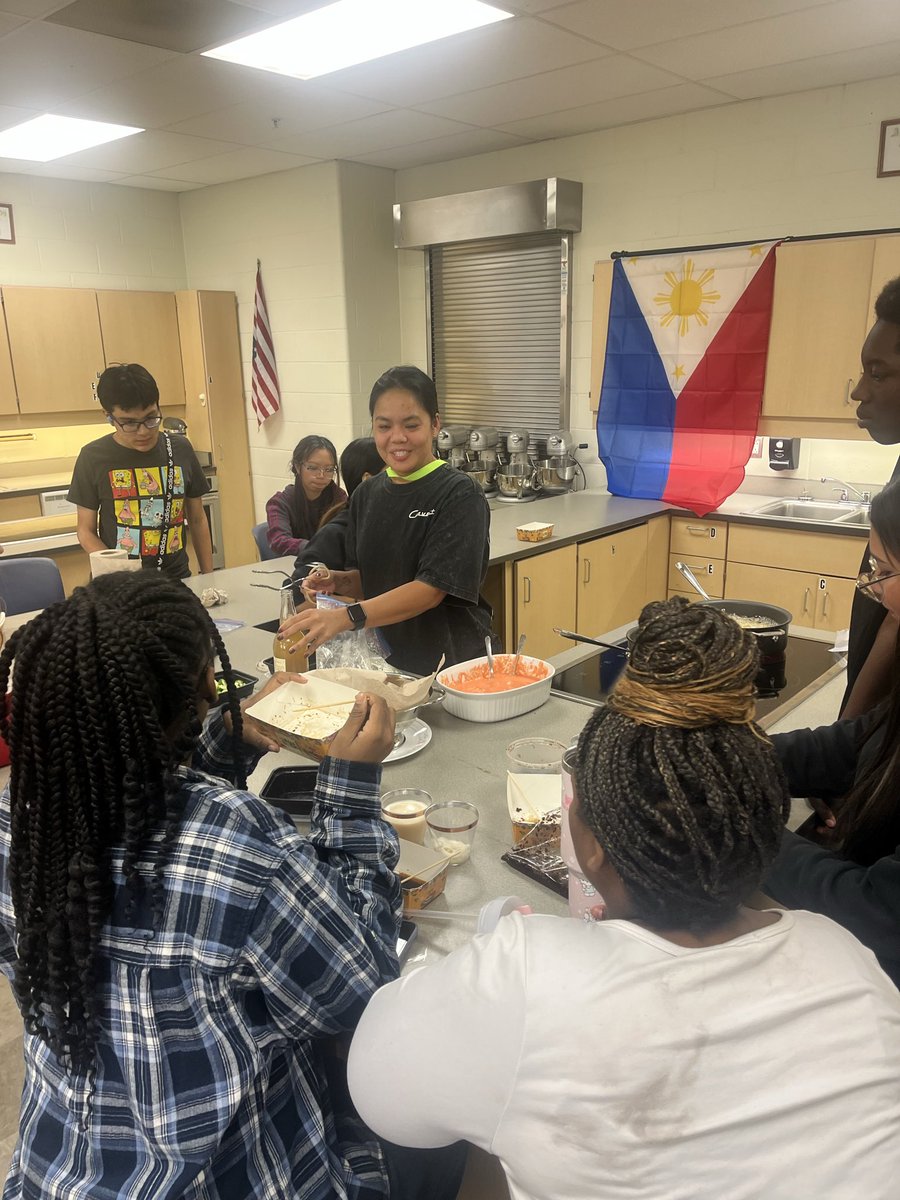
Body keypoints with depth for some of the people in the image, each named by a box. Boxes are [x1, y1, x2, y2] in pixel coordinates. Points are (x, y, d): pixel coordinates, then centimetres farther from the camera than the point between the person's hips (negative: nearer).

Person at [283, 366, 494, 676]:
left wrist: (345, 617, -34)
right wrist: (339, 582, -8)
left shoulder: (459, 495, -15)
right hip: (385, 660, 5)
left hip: (454, 661, -5)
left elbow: (432, 587, -24)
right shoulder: (366, 495, 3)